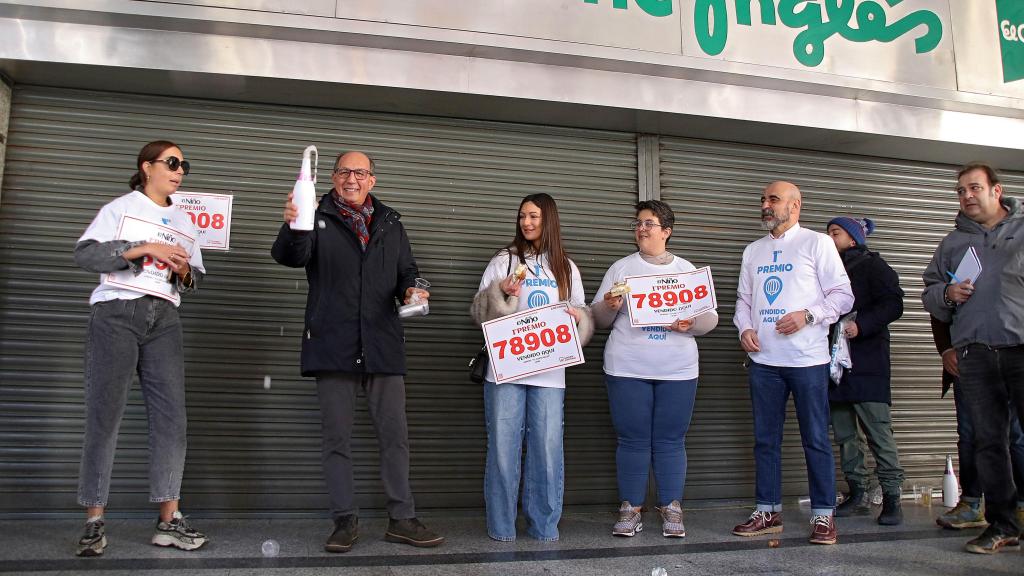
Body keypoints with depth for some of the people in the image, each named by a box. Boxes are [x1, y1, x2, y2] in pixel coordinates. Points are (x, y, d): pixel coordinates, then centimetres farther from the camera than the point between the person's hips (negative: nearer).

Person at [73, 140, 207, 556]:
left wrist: (185, 272, -1)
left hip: (164, 320, 4)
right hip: (117, 313, -4)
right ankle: (94, 522, 0)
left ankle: (169, 520, -2)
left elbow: (195, 279, 22)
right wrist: (144, 248, -14)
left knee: (171, 415, -5)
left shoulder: (183, 222, 22)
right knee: (104, 414, -7)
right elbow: (85, 253, -5)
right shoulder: (120, 207, 8)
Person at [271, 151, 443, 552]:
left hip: (383, 345, 2)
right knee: (337, 437, 4)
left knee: (394, 435, 4)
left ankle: (402, 519, 13)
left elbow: (407, 271, 19)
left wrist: (411, 291, -5)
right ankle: (345, 521, 14)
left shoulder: (390, 223, 15)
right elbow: (290, 256, -12)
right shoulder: (318, 218, 6)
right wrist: (292, 228, -34)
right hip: (333, 344, -2)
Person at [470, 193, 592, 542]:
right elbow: (479, 312, 3)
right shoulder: (503, 261, 8)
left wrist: (579, 318, -3)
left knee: (548, 447, 0)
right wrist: (500, 293, -14)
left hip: (550, 371, 2)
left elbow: (582, 317, 19)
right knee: (503, 446, -1)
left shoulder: (567, 268, 16)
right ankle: (501, 526, 11)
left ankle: (544, 525, 13)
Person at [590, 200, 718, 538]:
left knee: (671, 441, 4)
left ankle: (671, 510, 14)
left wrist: (691, 323, -14)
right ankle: (630, 510, 12)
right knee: (632, 440, 2)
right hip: (627, 369, 0)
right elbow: (598, 319, 7)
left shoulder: (687, 270, 11)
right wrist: (609, 306, -15)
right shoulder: (621, 268, 9)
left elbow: (710, 318, 8)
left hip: (678, 370, 1)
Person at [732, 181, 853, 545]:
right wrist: (744, 328, 1)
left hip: (807, 359, -5)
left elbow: (843, 295, -3)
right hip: (763, 359, 5)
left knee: (816, 439, 1)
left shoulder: (817, 243, 1)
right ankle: (768, 512, 18)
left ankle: (823, 515, 10)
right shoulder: (753, 251, 16)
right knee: (765, 438, 9)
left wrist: (807, 315, -17)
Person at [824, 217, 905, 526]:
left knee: (878, 429, -9)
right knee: (844, 433, 7)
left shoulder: (872, 265, 2)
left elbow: (893, 305, -9)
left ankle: (892, 496, -3)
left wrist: (860, 325, -20)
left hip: (867, 361, -7)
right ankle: (858, 494, 14)